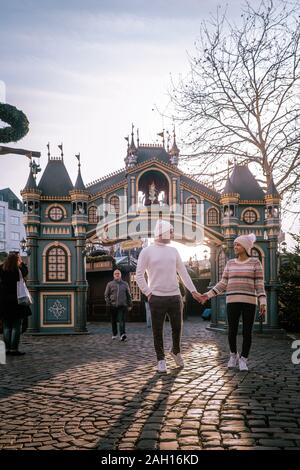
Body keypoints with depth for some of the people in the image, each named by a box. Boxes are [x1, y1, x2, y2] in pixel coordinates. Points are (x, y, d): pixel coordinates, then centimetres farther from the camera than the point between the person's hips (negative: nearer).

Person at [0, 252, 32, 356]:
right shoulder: (18, 270, -12)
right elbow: (25, 272, 8)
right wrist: (21, 263, 13)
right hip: (16, 301, -5)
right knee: (16, 327, 1)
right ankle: (14, 349, 0)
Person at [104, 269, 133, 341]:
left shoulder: (125, 284, 12)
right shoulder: (110, 284, 9)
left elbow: (128, 295, 15)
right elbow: (106, 295, 9)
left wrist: (130, 305, 11)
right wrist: (108, 303, -3)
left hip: (122, 305, -1)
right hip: (113, 306, 1)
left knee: (122, 320, -13)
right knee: (114, 321, 10)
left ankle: (122, 334, -21)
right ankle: (114, 334, 26)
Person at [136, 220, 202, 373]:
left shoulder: (173, 251, 12)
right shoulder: (147, 251, -1)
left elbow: (183, 272, 15)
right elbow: (139, 275, -1)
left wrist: (193, 290, 9)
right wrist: (148, 293, -7)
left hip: (175, 296, 4)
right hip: (157, 297, -4)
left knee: (177, 327, 7)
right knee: (158, 330, 2)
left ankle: (176, 351, 32)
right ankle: (161, 360, 14)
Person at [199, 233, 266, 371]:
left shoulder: (255, 262, 1)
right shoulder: (230, 263, 9)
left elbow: (259, 285, -2)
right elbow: (223, 284, 10)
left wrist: (263, 303, -12)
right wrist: (208, 295, 2)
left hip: (249, 302, -2)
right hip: (232, 301, 2)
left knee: (247, 332, -1)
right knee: (232, 331, 2)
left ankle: (243, 360, 14)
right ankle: (233, 355, 26)